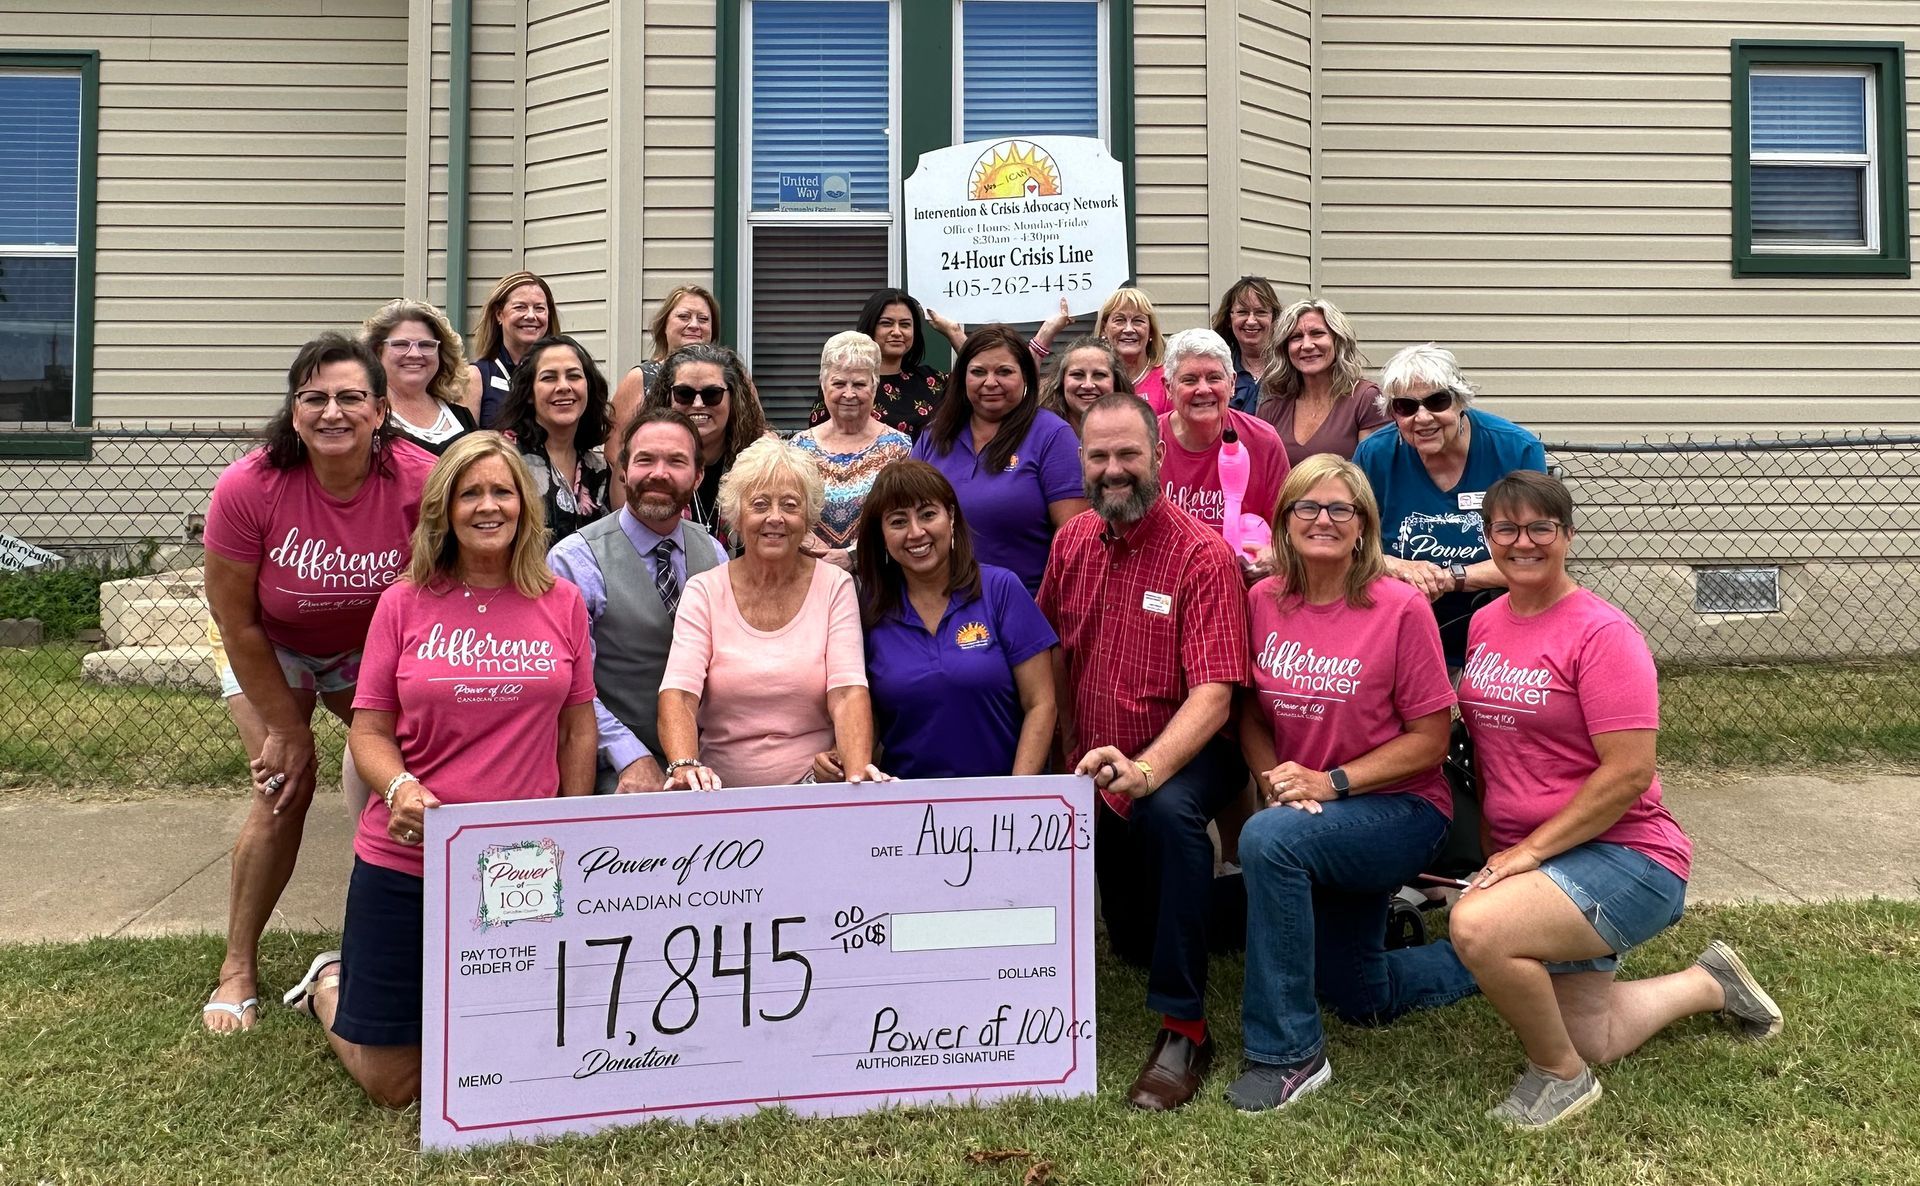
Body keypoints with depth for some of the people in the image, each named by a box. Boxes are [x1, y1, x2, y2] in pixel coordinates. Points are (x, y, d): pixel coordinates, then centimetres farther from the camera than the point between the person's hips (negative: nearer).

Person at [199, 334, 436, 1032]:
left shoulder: (419, 483, -28)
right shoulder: (248, 489, -29)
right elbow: (238, 625, -19)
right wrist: (287, 728, -14)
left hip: (374, 646, 2)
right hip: (269, 649, -2)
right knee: (284, 790, -13)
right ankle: (238, 968, 6)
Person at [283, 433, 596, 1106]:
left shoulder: (562, 603, 1)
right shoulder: (404, 604, -2)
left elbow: (577, 729, 6)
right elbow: (369, 730, 0)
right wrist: (401, 787, -20)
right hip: (405, 860, -1)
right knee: (392, 1086, 8)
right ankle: (330, 983, 39)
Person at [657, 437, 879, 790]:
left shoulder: (835, 587, 3)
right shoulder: (704, 592, 2)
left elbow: (848, 693, -8)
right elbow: (677, 694, -10)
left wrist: (858, 772, -27)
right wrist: (684, 767, -30)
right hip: (722, 792, 2)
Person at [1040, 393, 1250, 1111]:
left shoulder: (1203, 555, -18)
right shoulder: (1071, 545, 0)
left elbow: (1213, 695, -26)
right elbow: (1055, 661, 11)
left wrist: (1145, 769, -41)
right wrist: (1070, 757, 6)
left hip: (1185, 753, -6)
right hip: (1098, 770, 6)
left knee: (1168, 811, -41)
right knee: (1131, 943, 16)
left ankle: (1184, 1030, -29)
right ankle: (1216, 903, 50)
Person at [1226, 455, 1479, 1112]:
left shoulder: (1400, 609, -17)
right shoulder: (1263, 602, -5)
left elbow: (1431, 738, -14)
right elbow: (1252, 714, 4)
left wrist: (1330, 782, -23)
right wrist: (1274, 781, -15)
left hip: (1399, 808, -6)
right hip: (1309, 817, 6)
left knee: (1267, 839, -35)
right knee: (1362, 999, 16)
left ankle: (1289, 1054, -21)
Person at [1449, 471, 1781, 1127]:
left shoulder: (1601, 632, -17)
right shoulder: (1485, 623, 4)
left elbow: (1629, 773, -22)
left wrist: (1528, 850, -21)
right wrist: (1493, 847, 6)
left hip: (1624, 853, -7)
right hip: (1530, 861, 7)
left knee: (1476, 925, -32)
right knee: (1591, 1040, 12)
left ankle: (1559, 1075, -5)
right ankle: (1709, 984, 39)